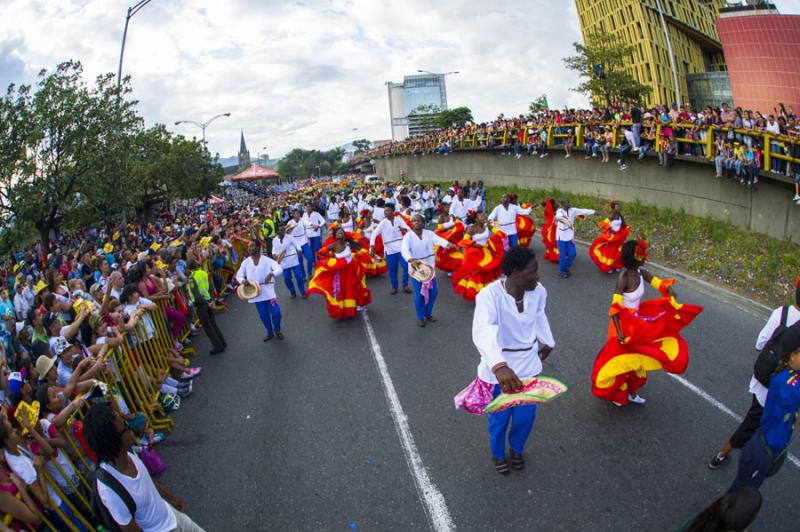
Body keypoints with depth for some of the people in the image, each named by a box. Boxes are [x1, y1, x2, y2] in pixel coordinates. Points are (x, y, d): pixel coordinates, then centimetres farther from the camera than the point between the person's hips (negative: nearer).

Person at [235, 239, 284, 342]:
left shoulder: (267, 260, -9)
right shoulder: (246, 262, 2)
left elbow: (279, 269, -18)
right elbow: (239, 275, 8)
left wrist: (271, 274, -39)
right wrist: (243, 280, -16)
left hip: (268, 292, -3)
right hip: (256, 293, 3)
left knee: (276, 312, -6)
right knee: (264, 316, 10)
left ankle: (277, 330, 22)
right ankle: (270, 332, 33)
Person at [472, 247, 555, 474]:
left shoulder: (538, 291, -14)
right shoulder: (490, 295, -33)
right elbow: (482, 332, -49)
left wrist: (547, 342, 23)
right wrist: (499, 366, -65)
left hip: (529, 365, 4)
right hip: (499, 368, -4)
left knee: (526, 417, 18)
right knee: (499, 418, 16)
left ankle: (516, 449, 52)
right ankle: (498, 454, 49)